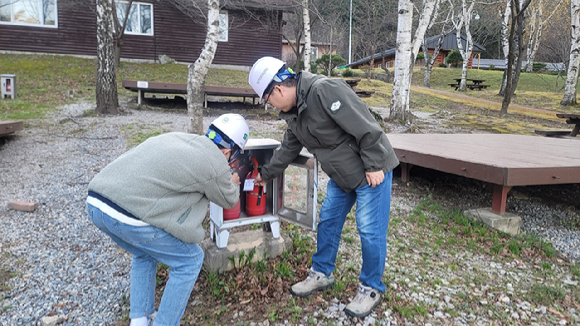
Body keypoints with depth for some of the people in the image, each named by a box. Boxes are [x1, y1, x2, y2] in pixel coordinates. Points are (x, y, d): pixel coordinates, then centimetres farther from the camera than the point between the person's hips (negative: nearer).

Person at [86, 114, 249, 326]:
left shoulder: (176, 137, 19)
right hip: (128, 217, -8)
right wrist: (234, 184, 39)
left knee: (145, 253, 32)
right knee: (190, 260, 12)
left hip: (95, 203, 9)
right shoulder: (216, 166, -2)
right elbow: (228, 200, 17)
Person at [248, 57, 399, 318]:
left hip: (371, 171, -9)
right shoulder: (293, 113, 4)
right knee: (328, 222, 15)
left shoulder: (325, 91, -27)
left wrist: (374, 166, -23)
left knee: (370, 231, 0)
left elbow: (365, 127, -28)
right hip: (341, 174, 9)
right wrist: (265, 175, 24)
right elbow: (288, 149, 18)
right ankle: (322, 274, 33)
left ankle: (371, 289, 18)